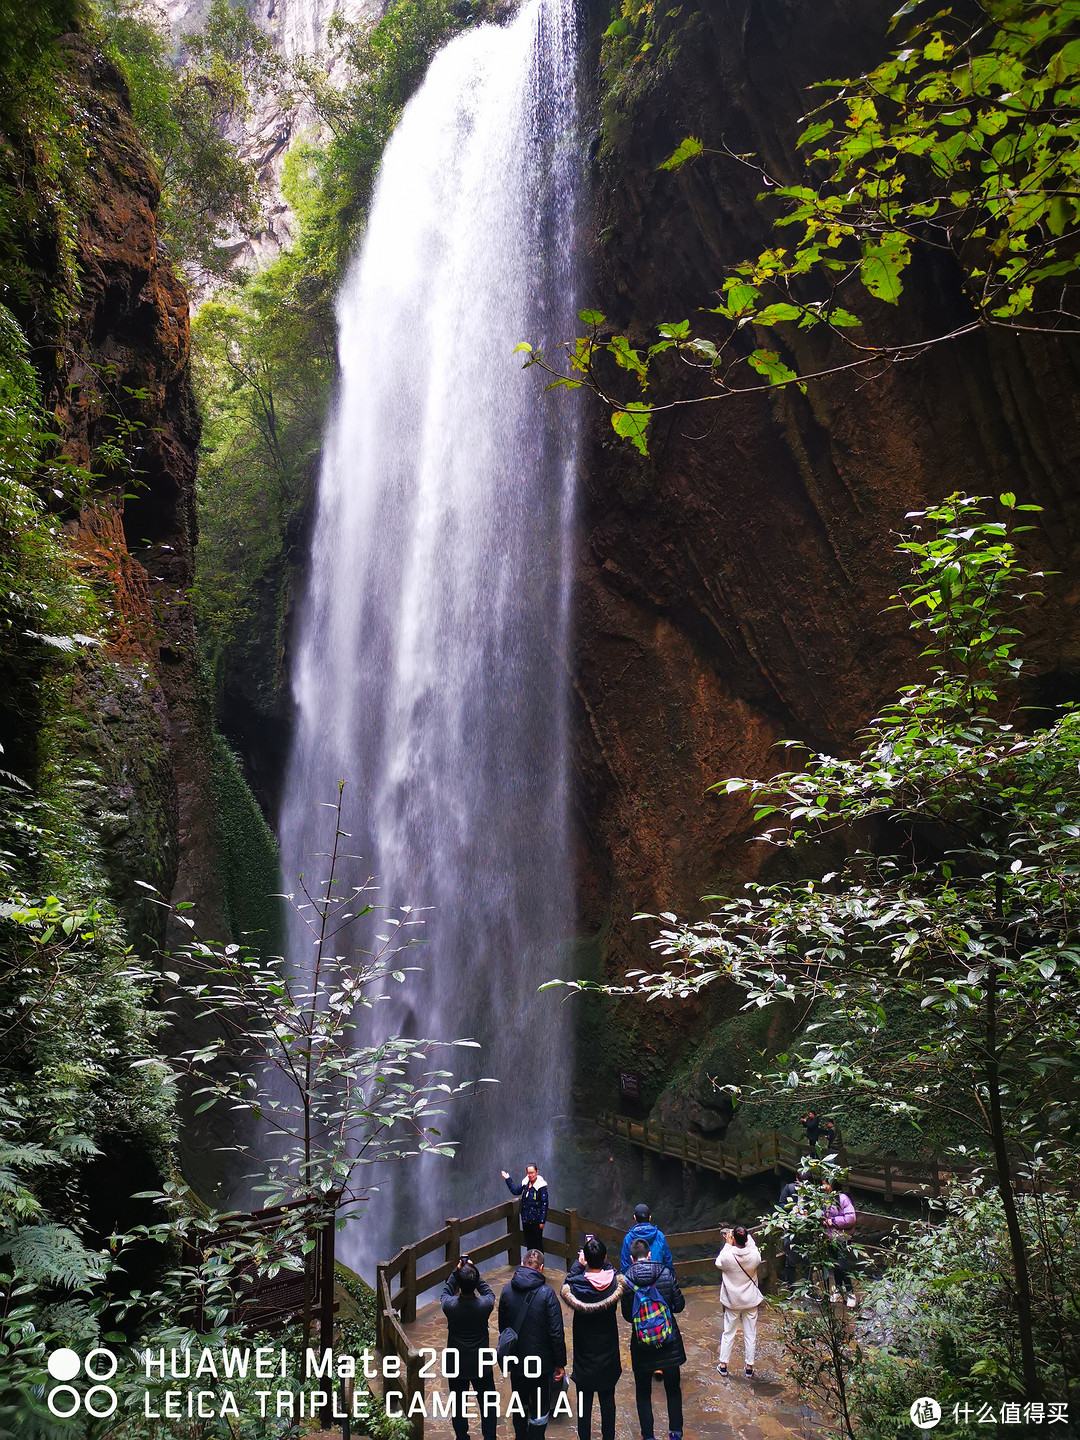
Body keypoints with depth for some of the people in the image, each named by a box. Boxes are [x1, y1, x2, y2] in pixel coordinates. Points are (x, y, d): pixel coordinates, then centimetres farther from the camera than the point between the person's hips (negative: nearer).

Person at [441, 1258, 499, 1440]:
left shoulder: (450, 1305, -24)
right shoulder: (485, 1305, -25)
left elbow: (446, 1291, 0)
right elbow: (488, 1291, 0)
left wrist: (456, 1272, -1)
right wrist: (473, 1272, -2)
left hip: (456, 1365, 1)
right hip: (481, 1365, -1)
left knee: (458, 1404, 22)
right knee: (488, 1403, 20)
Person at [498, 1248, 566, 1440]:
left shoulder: (507, 1289, -6)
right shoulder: (547, 1293, -19)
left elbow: (502, 1325, 7)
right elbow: (557, 1333, -16)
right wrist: (560, 1363, -5)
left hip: (515, 1361, 4)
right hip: (541, 1363, -4)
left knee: (519, 1406, 25)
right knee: (539, 1411, 10)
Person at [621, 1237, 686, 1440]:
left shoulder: (626, 1279, -14)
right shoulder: (666, 1273, -13)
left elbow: (627, 1315, -6)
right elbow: (679, 1304, -6)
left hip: (641, 1345, -1)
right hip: (669, 1342, 1)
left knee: (643, 1393, 18)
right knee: (673, 1389, 23)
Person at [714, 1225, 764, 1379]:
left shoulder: (727, 1256, -24)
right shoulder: (754, 1255, -20)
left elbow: (718, 1264, -2)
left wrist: (728, 1244, -1)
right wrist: (748, 1237, 8)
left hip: (732, 1301, -1)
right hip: (751, 1301, 1)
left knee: (728, 1333, 15)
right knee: (750, 1334, 14)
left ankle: (723, 1365, 24)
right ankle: (749, 1367, 23)